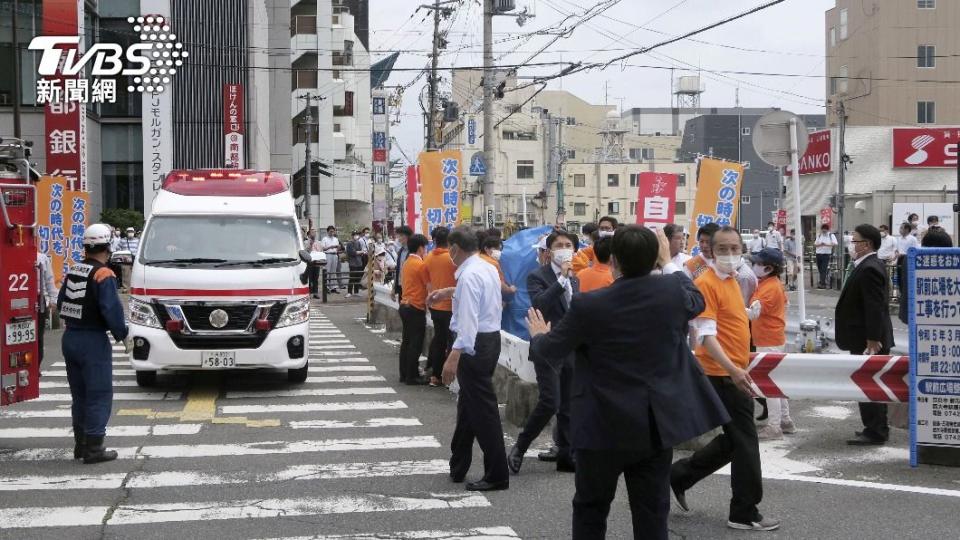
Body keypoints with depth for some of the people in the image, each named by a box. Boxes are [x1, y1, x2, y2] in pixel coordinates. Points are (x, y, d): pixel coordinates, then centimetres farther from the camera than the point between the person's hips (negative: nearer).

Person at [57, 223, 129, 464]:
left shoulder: (72, 272, 10)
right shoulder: (103, 275, -14)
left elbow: (61, 303, 14)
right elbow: (111, 309, -21)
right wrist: (121, 334, -8)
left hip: (69, 338, 8)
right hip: (93, 341, -8)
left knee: (80, 394, 17)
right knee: (99, 395, -2)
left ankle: (80, 444, 25)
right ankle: (93, 448, -3)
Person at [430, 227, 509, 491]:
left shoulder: (469, 275, -19)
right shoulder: (488, 268, 11)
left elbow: (468, 320, -29)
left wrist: (454, 357, -34)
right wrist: (450, 292, 46)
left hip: (476, 344, -10)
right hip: (491, 338, 10)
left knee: (483, 410, -5)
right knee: (468, 405, 19)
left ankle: (497, 475, 0)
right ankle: (457, 467, 30)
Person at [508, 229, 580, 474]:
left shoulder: (574, 279, 14)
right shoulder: (537, 277, -7)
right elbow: (539, 305, -25)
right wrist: (562, 279, -25)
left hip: (571, 351, 6)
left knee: (568, 407, 8)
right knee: (550, 402, -14)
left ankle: (565, 455, 15)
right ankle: (520, 447, 2)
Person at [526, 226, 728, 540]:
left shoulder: (589, 305, -15)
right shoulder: (673, 291, -7)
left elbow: (551, 350, 0)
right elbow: (697, 302, 19)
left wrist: (539, 335, 24)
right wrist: (669, 264, 31)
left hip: (604, 425, -2)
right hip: (657, 425, 3)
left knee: (590, 510, 14)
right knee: (652, 514, 8)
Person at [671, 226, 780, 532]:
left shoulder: (731, 279, 12)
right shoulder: (707, 283, -16)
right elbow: (707, 335, -23)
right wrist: (733, 369, -32)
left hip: (735, 373, 9)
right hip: (724, 375, -9)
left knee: (733, 440, 16)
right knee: (745, 442, -2)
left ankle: (679, 476, 28)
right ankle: (744, 513, 9)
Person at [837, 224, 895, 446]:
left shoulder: (869, 269, -20)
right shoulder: (867, 266, 12)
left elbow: (875, 307, -24)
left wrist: (872, 340, -24)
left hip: (867, 341, -11)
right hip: (868, 339, 11)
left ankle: (875, 432, 2)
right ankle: (876, 428, 26)